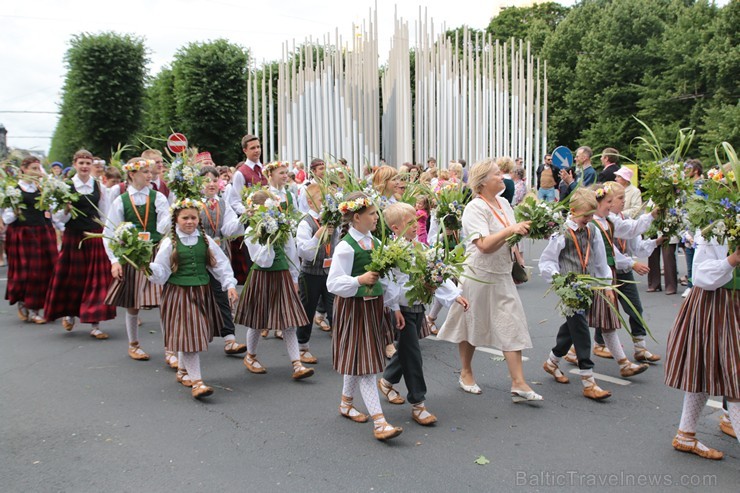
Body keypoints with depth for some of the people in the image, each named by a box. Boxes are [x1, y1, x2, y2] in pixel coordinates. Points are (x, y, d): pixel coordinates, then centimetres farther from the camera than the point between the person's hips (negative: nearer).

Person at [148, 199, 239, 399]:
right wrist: (149, 267, -25)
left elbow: (221, 263, 6)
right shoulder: (169, 243, -5)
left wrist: (230, 285, -1)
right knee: (188, 335, -7)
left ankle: (183, 370, 37)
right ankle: (196, 382, -3)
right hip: (179, 293, -4)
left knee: (197, 334, 14)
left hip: (202, 292, 4)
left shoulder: (205, 240, 3)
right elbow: (161, 273, -5)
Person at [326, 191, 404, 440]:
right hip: (353, 307, -8)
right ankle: (379, 422, -3)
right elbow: (333, 283, -20)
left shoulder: (375, 243, 8)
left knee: (357, 360, 19)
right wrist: (360, 279, -32)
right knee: (363, 363, -5)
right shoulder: (346, 246, -16)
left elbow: (385, 278, 14)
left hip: (374, 305, 8)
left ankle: (346, 403, 38)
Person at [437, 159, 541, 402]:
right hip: (478, 275, -7)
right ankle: (466, 372, 30)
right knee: (473, 325, 10)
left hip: (502, 275, 7)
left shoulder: (504, 203, 9)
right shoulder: (475, 208, -15)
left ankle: (518, 383, 1)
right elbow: (484, 245, -25)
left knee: (512, 326, -1)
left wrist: (524, 230, 4)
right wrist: (510, 230, -28)